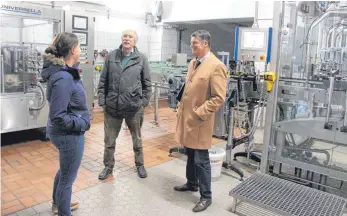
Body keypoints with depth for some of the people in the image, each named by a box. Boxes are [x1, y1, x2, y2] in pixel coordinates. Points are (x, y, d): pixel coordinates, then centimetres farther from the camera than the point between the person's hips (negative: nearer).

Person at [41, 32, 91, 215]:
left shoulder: (63, 70, 0)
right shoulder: (63, 78, -29)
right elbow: (58, 117, -28)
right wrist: (83, 124, -17)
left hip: (66, 132, 10)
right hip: (69, 134, -10)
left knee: (65, 170, 30)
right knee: (68, 177, 11)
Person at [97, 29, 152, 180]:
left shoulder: (141, 59, -2)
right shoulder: (111, 56, 2)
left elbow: (147, 83, 2)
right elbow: (103, 81, 4)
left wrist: (144, 102, -3)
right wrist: (102, 101, 0)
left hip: (134, 107, -1)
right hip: (112, 107, 1)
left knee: (137, 139, 16)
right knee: (109, 140, 12)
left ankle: (140, 165, 35)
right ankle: (108, 166, 32)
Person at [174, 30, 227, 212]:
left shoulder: (216, 66, -15)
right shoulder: (192, 63, 11)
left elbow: (218, 98, -18)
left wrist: (199, 113, -19)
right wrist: (181, 108, 15)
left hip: (199, 120, -8)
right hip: (187, 117, 8)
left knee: (201, 160, 0)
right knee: (190, 155, 21)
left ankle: (206, 196, 15)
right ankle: (192, 184, 39)